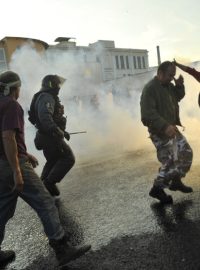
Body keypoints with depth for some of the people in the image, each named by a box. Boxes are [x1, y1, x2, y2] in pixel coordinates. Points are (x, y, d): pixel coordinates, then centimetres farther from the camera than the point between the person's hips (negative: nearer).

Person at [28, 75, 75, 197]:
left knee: (53, 161, 20)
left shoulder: (48, 97, 20)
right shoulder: (46, 97, -14)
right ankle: (50, 182, -5)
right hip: (51, 136, -11)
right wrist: (56, 130, -43)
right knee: (68, 158, -6)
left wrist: (62, 131, 25)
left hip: (47, 136, 11)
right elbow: (45, 116, -32)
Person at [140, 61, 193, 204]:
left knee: (186, 152, 15)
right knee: (170, 161, -8)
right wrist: (165, 126, -37)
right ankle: (157, 189, 10)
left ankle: (176, 181, 30)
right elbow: (148, 113, -28)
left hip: (172, 128, 10)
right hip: (160, 131, -10)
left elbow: (178, 97, 25)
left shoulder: (168, 85, 11)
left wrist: (179, 85, 5)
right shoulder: (150, 88, -19)